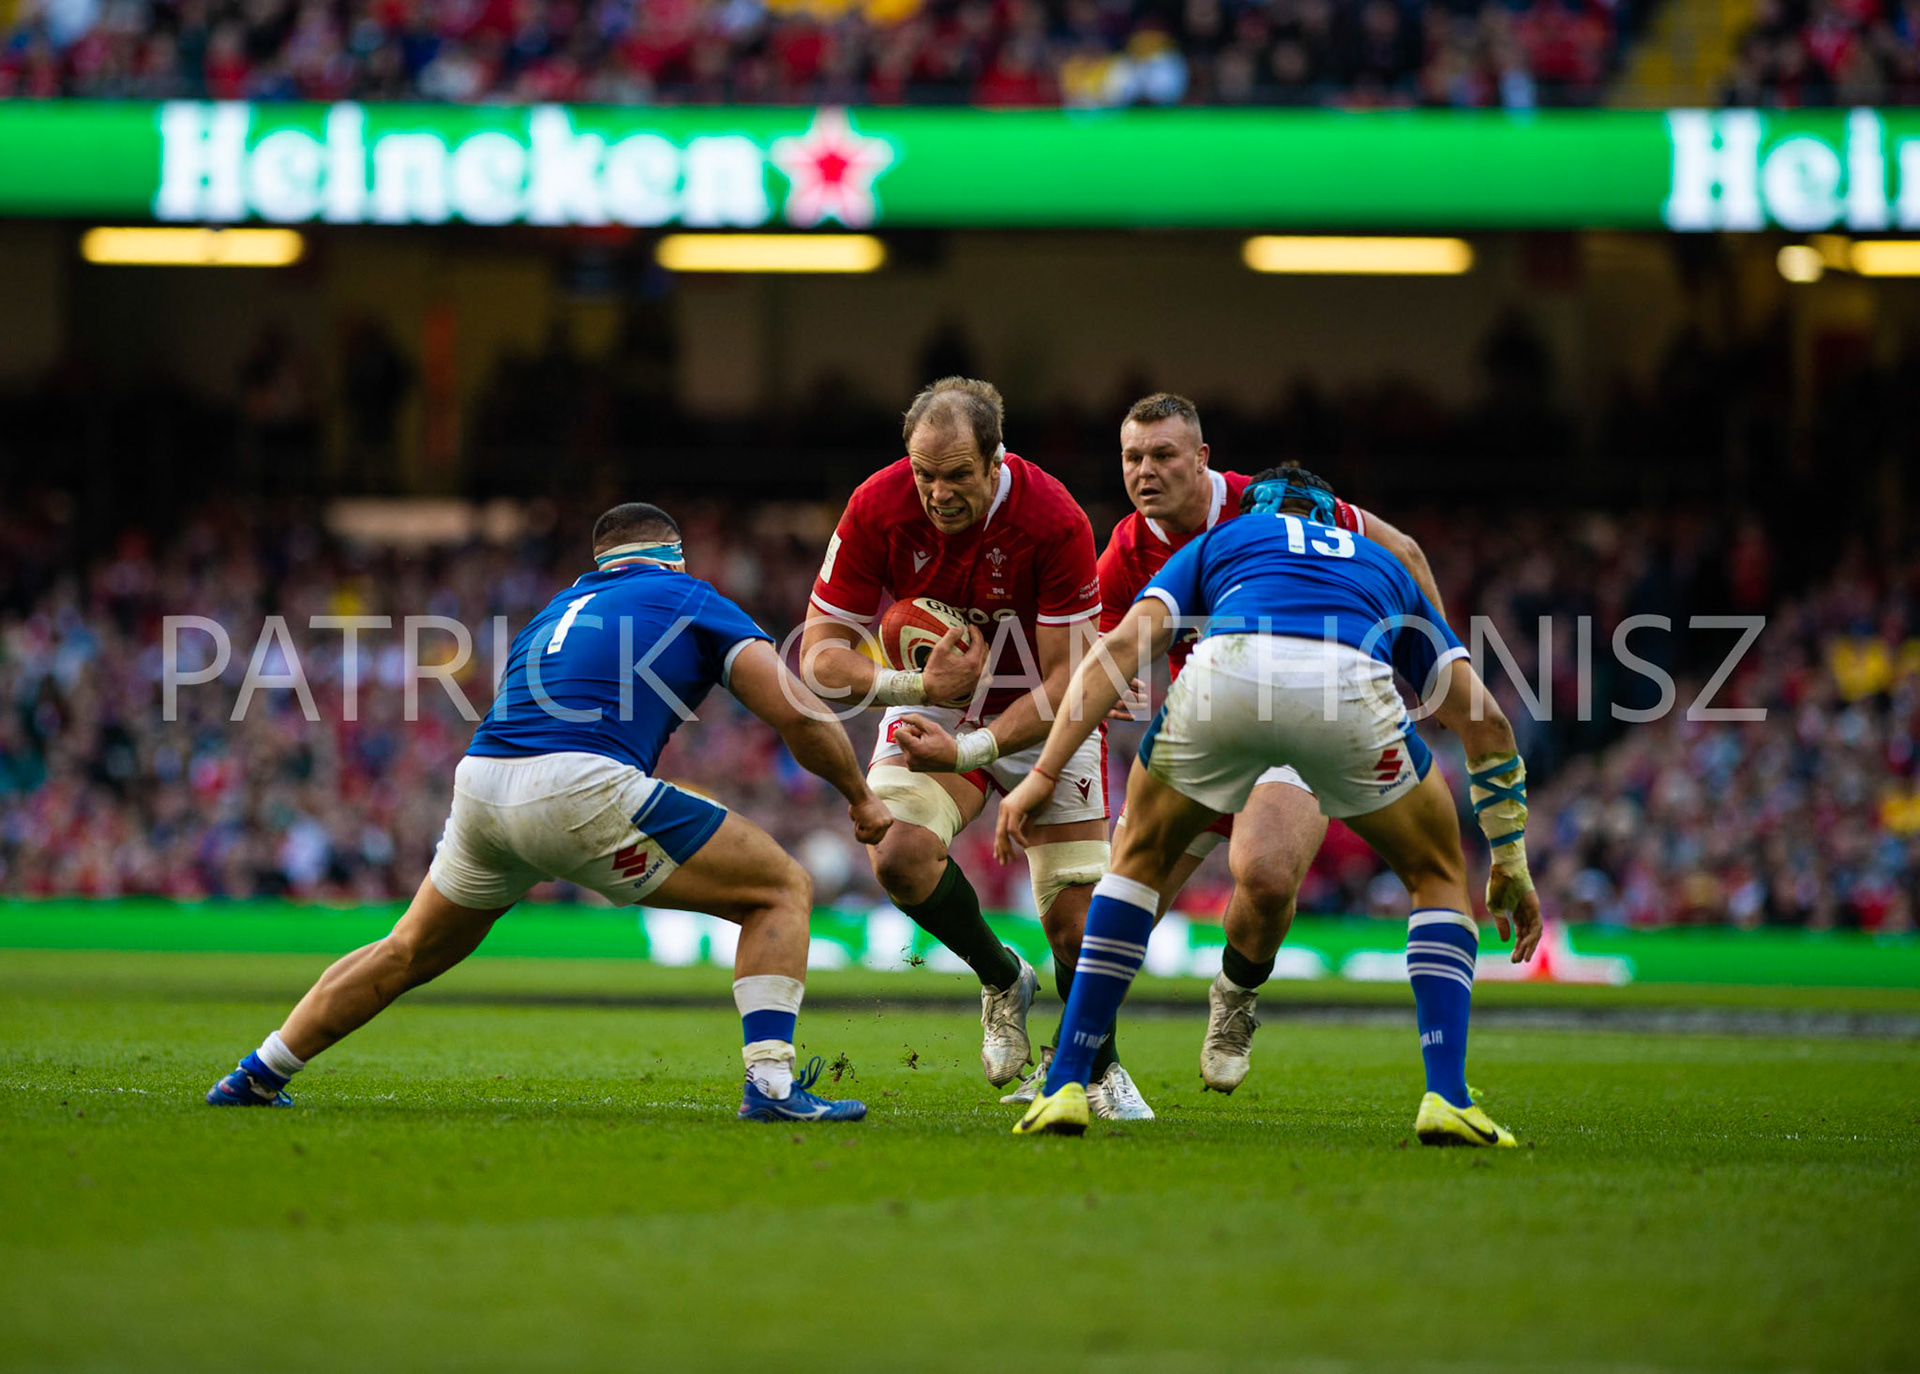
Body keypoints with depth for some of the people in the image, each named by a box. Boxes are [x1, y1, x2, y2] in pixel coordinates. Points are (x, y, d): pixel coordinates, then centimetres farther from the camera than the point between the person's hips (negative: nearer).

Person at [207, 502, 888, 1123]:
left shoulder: (557, 608, 32)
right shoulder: (691, 599, 16)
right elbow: (795, 713, 7)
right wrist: (859, 796, 21)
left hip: (480, 786, 6)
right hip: (582, 788, -6)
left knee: (410, 953, 31)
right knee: (782, 890, 6)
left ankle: (256, 1075, 36)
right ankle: (771, 1082, -9)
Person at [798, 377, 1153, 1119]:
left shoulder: (1054, 521, -29)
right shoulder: (877, 508, -23)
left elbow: (1068, 679, -25)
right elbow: (820, 653, -17)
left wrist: (970, 750, -35)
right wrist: (918, 685, -33)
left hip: (1042, 718, -2)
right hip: (933, 703, 2)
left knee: (1077, 917, -7)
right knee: (900, 853, -24)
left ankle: (1100, 1070, 21)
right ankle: (1002, 980, 5)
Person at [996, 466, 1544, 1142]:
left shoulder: (1217, 542, 38)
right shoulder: (1381, 563, 41)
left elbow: (1121, 648, 19)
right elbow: (1484, 720, 34)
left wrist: (1041, 774, 16)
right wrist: (1511, 863, 40)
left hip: (1224, 677, 0)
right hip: (1349, 686, 0)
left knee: (1141, 855, 29)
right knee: (1437, 875, 26)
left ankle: (1064, 1086, 22)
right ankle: (1447, 1099, 8)